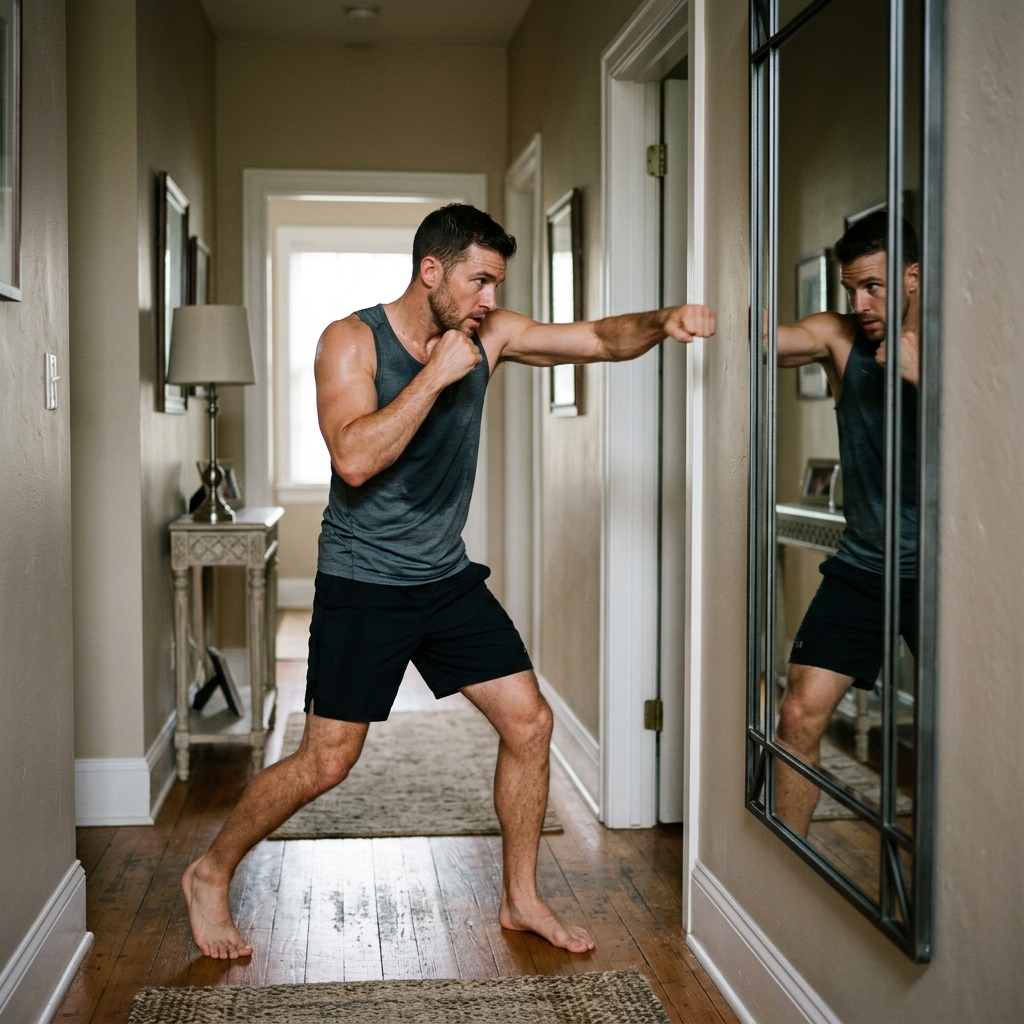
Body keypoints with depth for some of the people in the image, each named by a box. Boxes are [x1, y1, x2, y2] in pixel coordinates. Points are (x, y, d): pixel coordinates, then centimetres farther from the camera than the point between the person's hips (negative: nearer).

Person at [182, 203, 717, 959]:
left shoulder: (490, 335, 0)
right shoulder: (352, 340, -14)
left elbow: (600, 339, -4)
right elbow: (354, 459, -28)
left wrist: (663, 322, -23)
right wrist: (435, 375, -26)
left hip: (448, 577, 6)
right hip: (362, 584, -5)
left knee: (530, 723, 3)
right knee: (327, 762, -3)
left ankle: (522, 900, 21)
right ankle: (210, 874, 21)